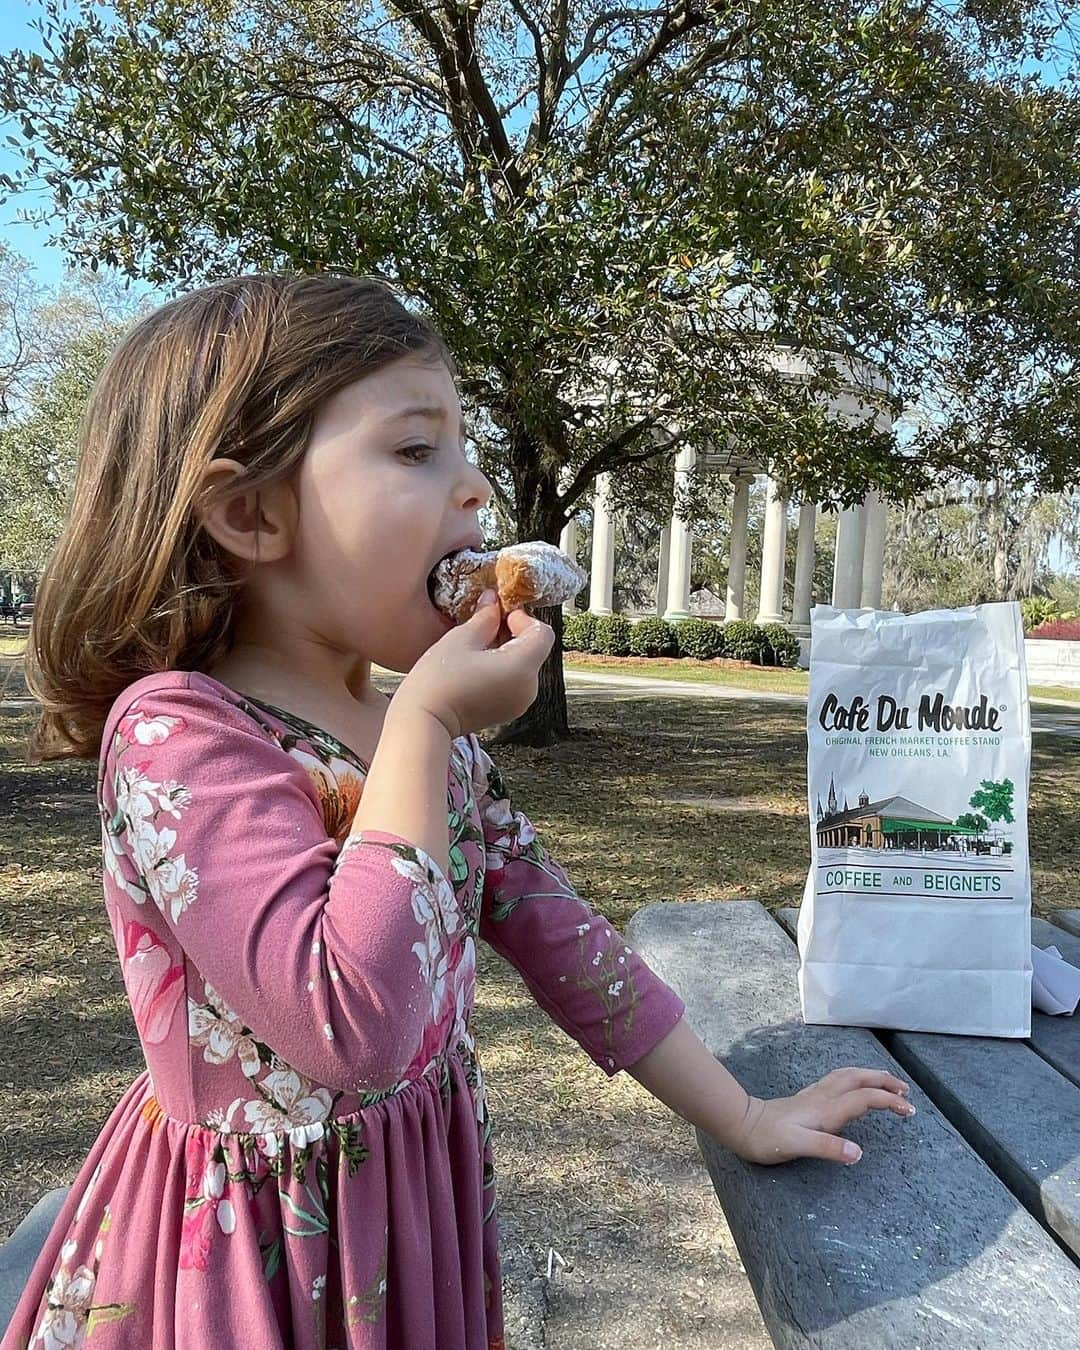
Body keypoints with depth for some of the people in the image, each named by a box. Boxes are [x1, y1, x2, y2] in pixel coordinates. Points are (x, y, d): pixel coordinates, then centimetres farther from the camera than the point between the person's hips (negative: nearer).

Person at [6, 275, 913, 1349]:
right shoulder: (174, 731, -24)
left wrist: (745, 1118, 6)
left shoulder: (430, 732, -2)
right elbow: (353, 1025, -34)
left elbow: (557, 933, 3)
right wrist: (423, 725, -29)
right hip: (263, 1249, -6)